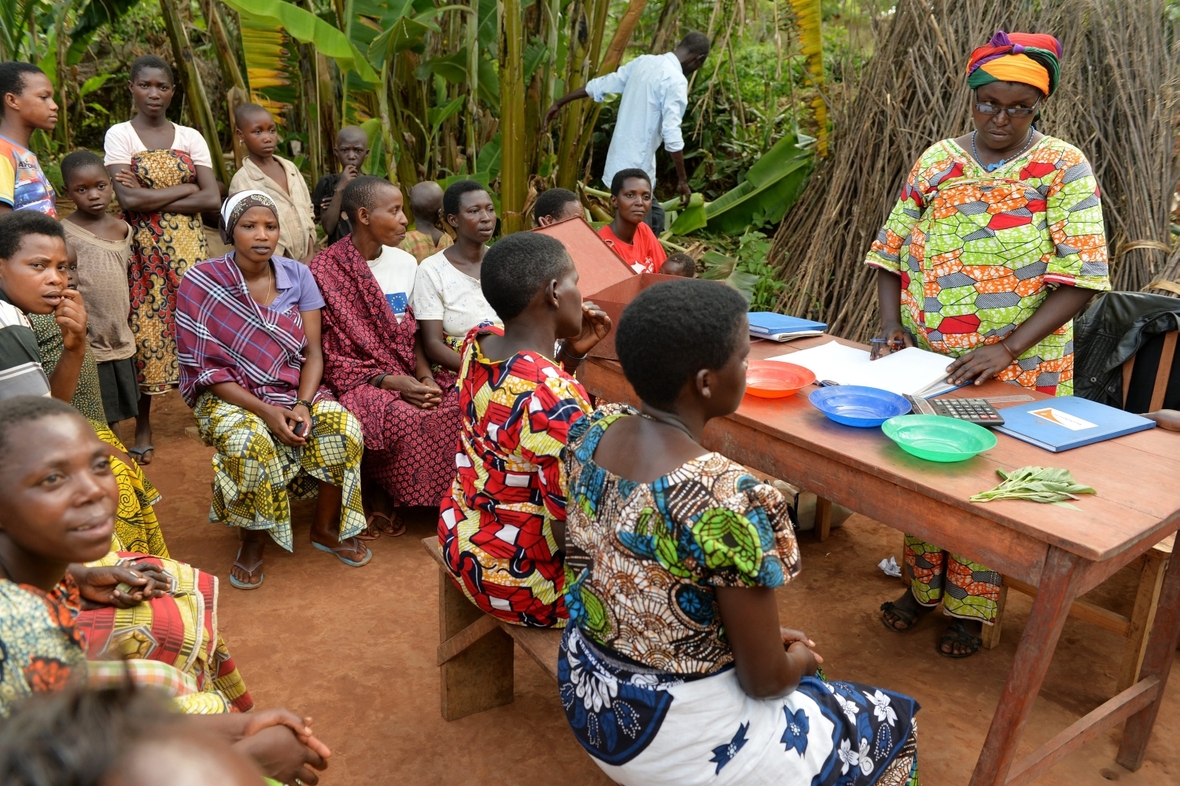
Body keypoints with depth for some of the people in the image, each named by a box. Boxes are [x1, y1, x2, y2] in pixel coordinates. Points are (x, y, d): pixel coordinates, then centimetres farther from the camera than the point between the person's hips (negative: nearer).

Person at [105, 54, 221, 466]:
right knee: (144, 329, -2)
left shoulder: (190, 137, 9)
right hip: (143, 250, -2)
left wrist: (151, 198, -9)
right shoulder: (120, 134, 2)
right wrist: (185, 189, -7)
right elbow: (128, 200, -13)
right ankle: (143, 427, 9)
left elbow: (212, 199, -4)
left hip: (188, 247, 2)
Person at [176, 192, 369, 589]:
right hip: (230, 396, -3)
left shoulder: (297, 275, -1)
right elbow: (205, 369, -12)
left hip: (294, 390, 3)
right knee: (248, 444, -35)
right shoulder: (201, 285, -11)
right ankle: (252, 542, -7)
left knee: (345, 428, -25)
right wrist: (267, 411, -23)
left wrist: (303, 405, -20)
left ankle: (325, 528, 0)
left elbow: (312, 351, -2)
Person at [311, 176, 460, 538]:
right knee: (405, 419, -33)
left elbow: (412, 332, 12)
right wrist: (390, 381, -20)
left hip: (408, 374, 5)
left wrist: (425, 375, -8)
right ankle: (377, 495, -7)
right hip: (355, 380, -5)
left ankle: (448, 493, -4)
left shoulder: (405, 263, 8)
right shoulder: (326, 270, -10)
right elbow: (330, 354, -11)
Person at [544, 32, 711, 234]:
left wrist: (559, 103, 21)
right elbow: (671, 135, -20)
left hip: (621, 162, 9)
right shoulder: (676, 81, -15)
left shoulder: (644, 61, 9)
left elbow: (599, 85, 14)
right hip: (636, 168, -9)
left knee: (654, 218, 19)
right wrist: (682, 179, -13)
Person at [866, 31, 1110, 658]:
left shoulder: (1062, 168, -5)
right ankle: (922, 587, 33)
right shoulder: (937, 161, 4)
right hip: (924, 364, 3)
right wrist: (891, 327, -9)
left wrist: (1006, 350, -22)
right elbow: (891, 251, 6)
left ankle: (969, 609, 25)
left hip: (1016, 370, -3)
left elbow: (1079, 277, -12)